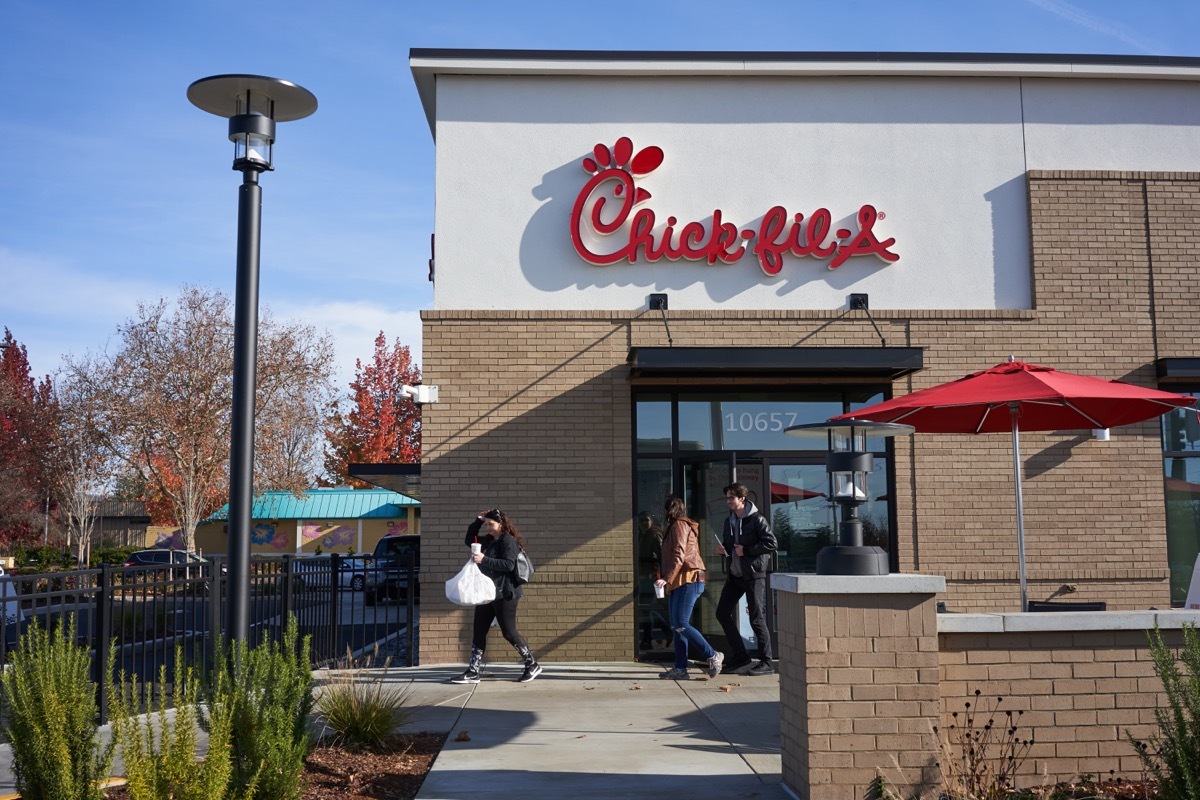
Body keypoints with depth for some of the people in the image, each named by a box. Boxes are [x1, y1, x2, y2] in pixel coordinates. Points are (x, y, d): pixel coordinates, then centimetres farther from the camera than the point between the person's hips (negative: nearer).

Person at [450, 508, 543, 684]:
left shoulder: (508, 541, -11)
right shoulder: (488, 541, 14)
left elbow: (509, 564, -22)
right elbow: (469, 540, 26)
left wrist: (484, 560, -28)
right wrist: (478, 520, 12)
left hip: (504, 594, -8)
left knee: (509, 632, -3)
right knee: (479, 632, 4)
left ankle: (532, 665, 12)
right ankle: (473, 673, 6)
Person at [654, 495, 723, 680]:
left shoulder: (679, 525, -7)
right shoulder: (675, 527, 22)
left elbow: (679, 556, -18)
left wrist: (667, 579, -24)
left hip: (688, 581, -10)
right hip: (678, 583, 10)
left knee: (681, 625, -14)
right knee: (676, 626, 6)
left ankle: (713, 656, -8)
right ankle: (680, 669, 5)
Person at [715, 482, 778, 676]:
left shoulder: (756, 519, -11)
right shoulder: (729, 520, 12)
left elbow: (772, 544, -16)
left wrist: (746, 550, -17)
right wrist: (724, 549, 1)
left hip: (753, 574, -8)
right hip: (734, 574, 8)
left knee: (757, 618, -5)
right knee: (722, 613, 6)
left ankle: (766, 663, 4)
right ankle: (740, 656, 16)